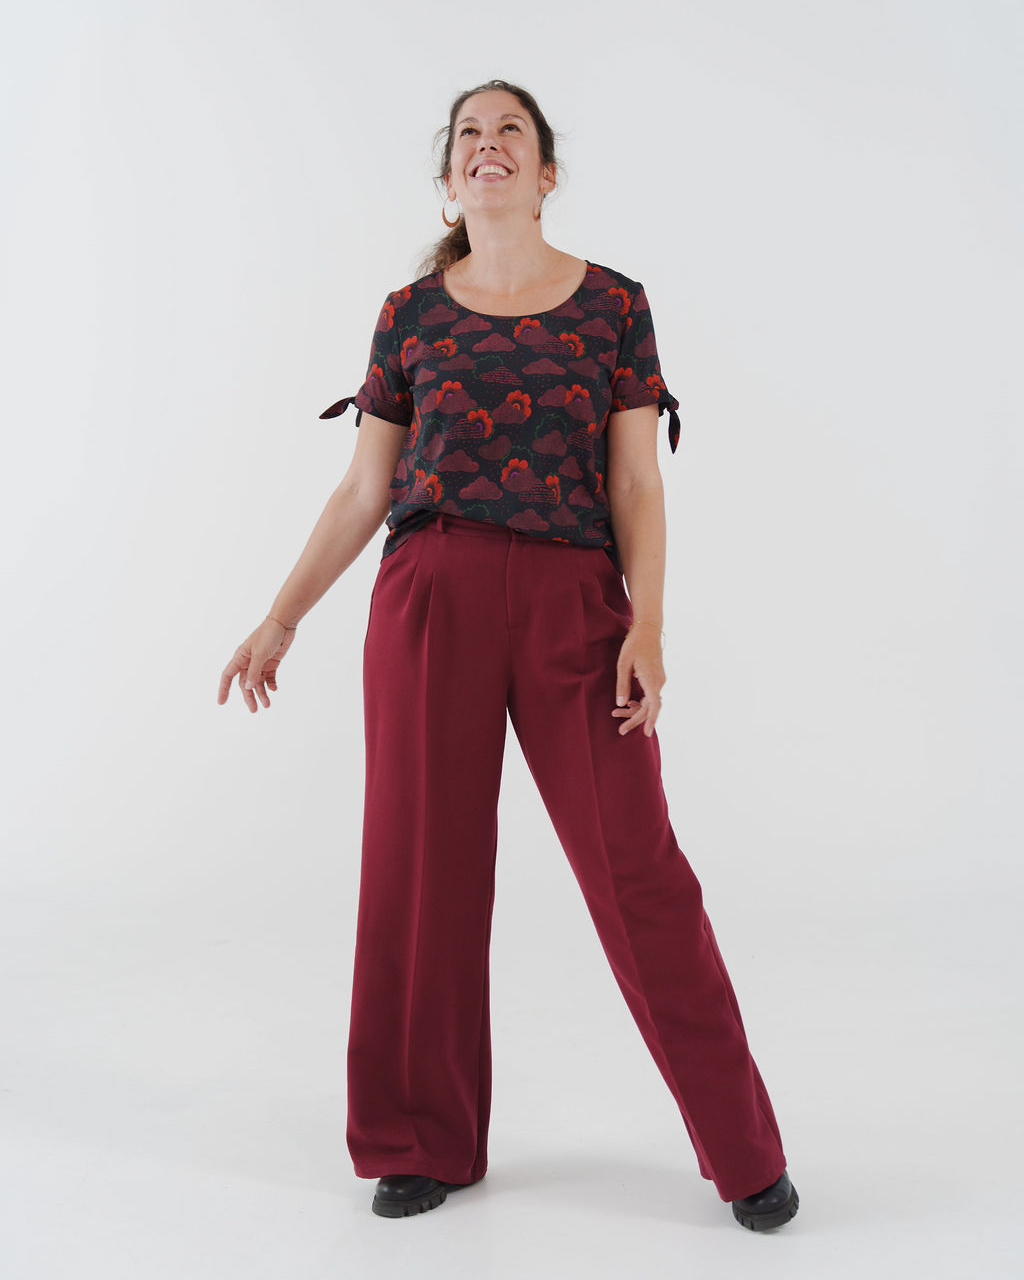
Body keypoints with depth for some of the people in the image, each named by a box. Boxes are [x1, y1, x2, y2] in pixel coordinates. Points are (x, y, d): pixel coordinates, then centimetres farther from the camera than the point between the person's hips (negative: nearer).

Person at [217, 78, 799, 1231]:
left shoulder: (612, 304, 8)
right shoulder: (411, 314, 10)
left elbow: (637, 485, 4)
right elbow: (363, 490, 12)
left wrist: (646, 628, -8)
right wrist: (283, 617, 8)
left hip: (574, 603, -1)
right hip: (429, 598, 2)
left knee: (637, 868, -2)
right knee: (423, 867, 4)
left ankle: (745, 1151, 13)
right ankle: (428, 1145, 23)